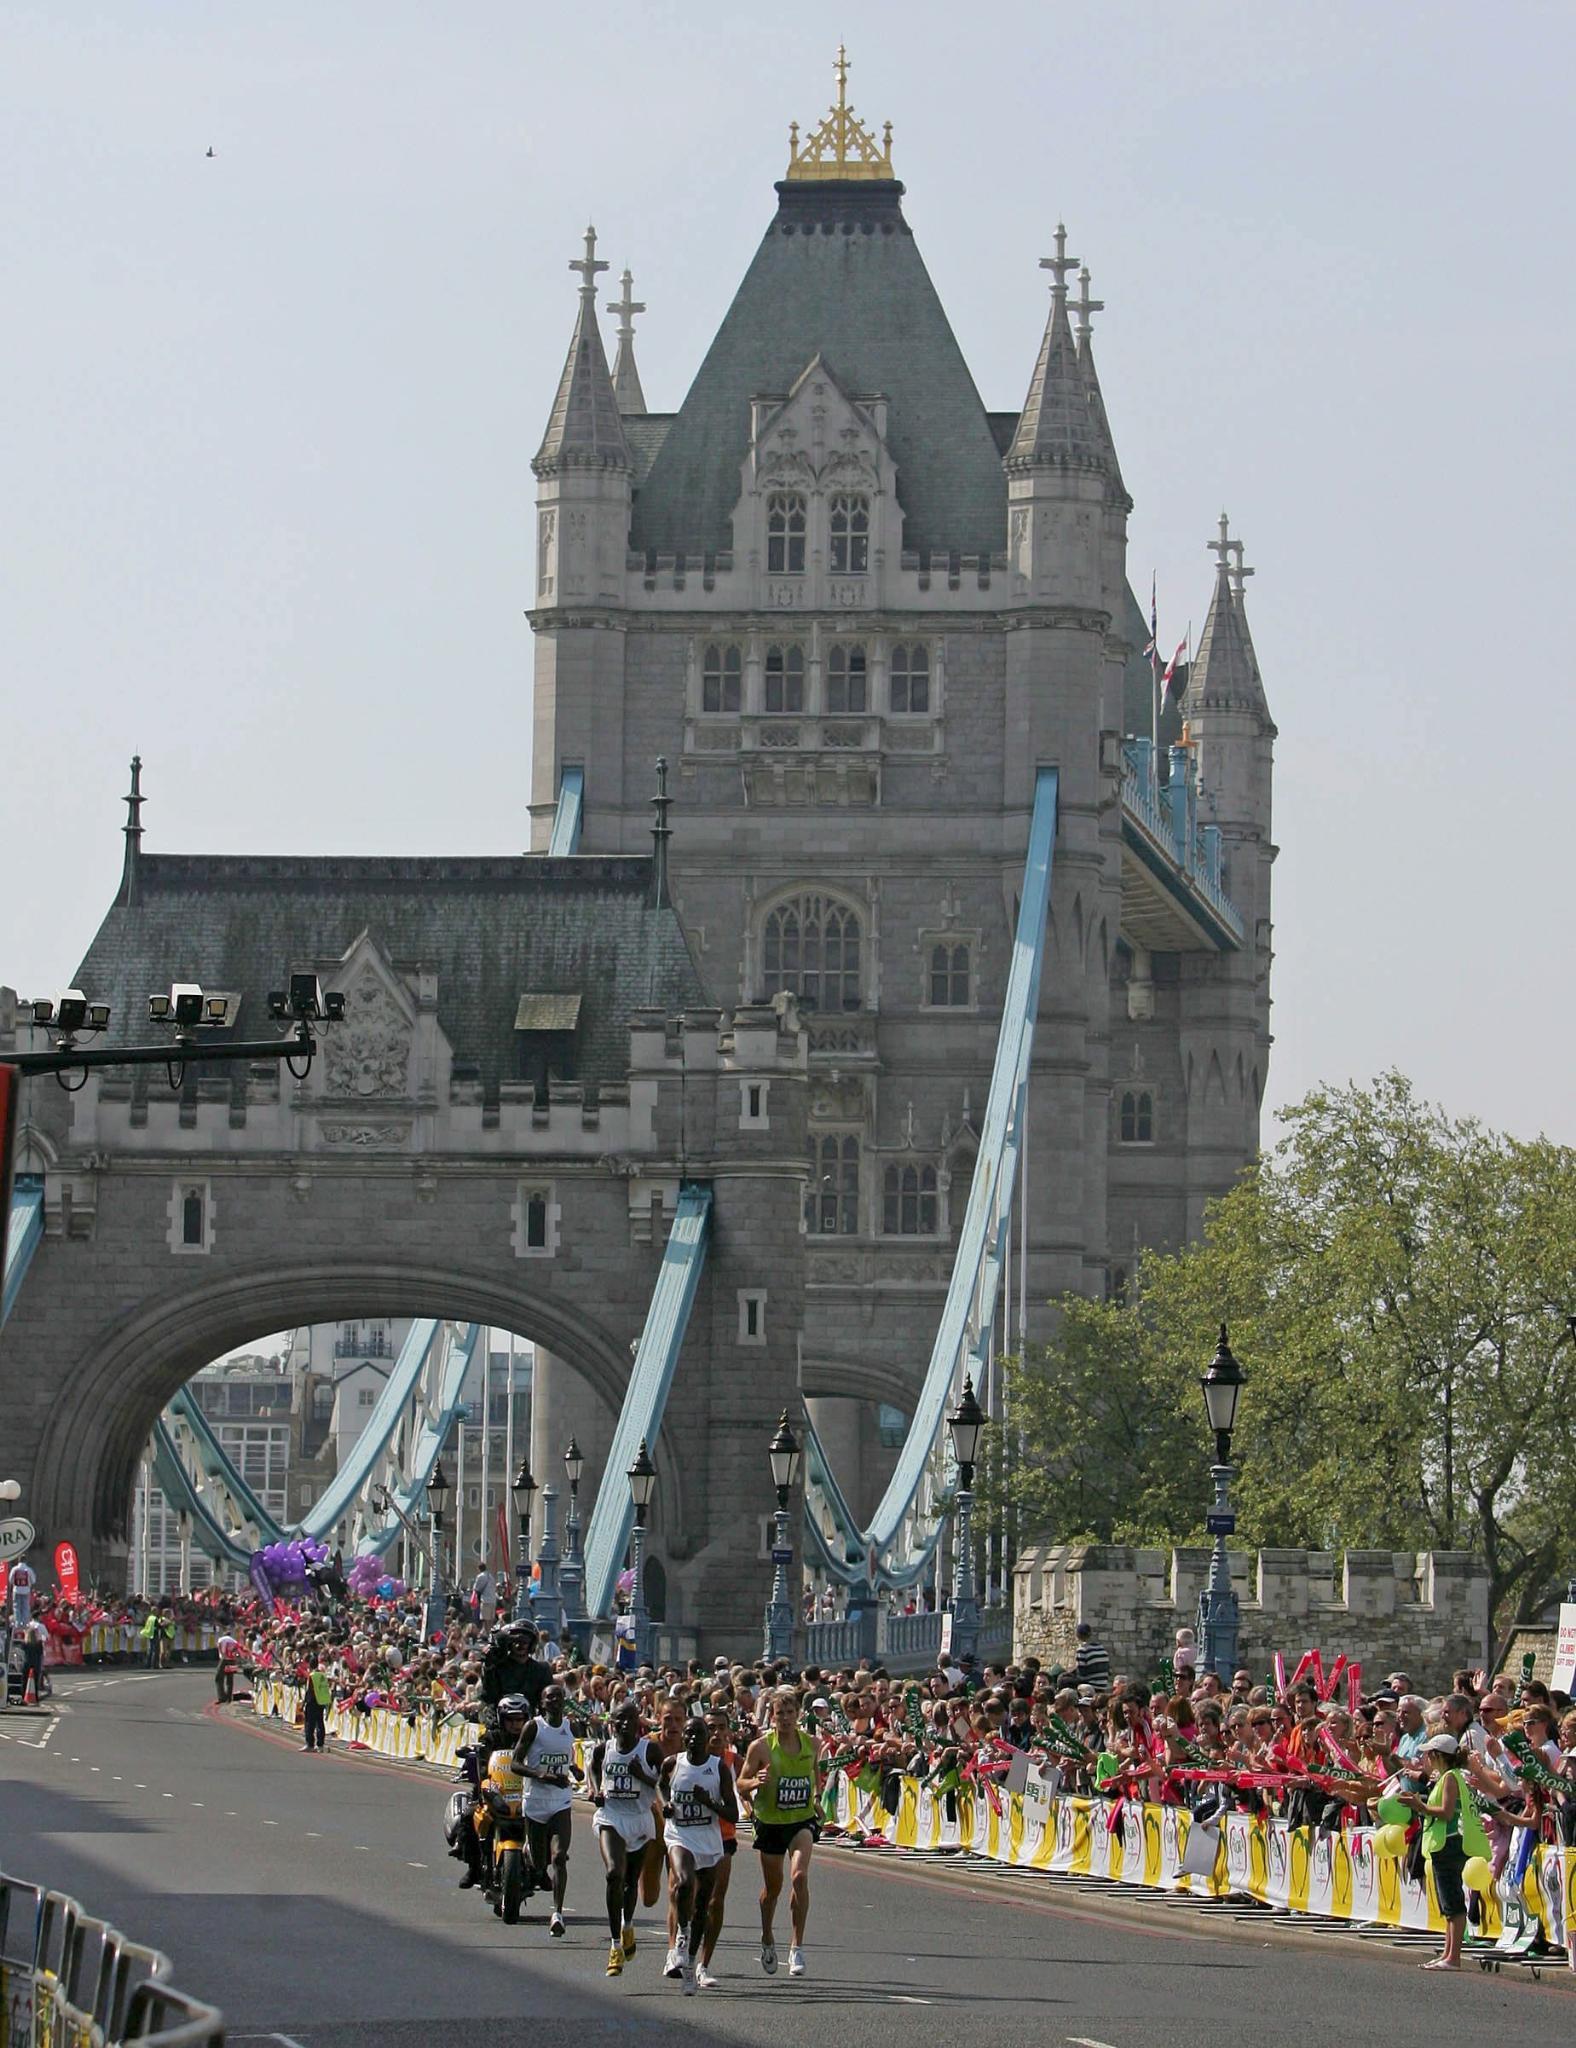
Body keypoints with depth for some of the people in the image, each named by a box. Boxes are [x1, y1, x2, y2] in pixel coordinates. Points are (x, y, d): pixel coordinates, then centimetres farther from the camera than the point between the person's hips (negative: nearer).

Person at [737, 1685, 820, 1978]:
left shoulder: (811, 1744, 0)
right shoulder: (761, 1746, -9)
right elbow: (741, 1783, -4)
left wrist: (816, 1797, 9)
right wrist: (755, 1782, -24)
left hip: (802, 1820, 1)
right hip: (770, 1822, -1)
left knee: (799, 1876, -20)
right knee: (773, 1885, 12)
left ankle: (798, 1947, -15)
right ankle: (767, 1941, 38)